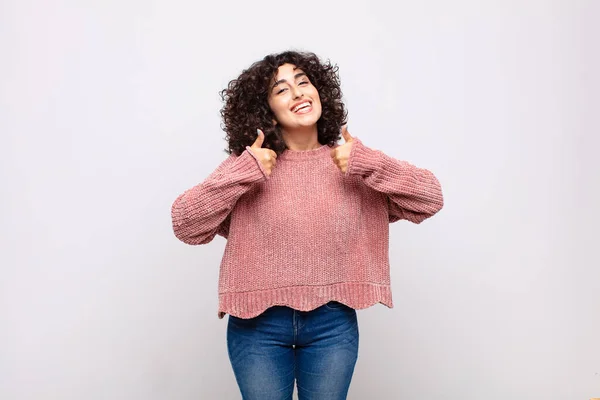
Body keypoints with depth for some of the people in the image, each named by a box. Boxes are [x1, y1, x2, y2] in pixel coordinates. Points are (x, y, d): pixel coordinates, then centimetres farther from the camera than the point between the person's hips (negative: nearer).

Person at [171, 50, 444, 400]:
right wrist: (242, 172, -19)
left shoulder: (357, 165, 0)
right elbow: (185, 226, -9)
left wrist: (370, 164, -17)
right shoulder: (246, 166, -4)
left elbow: (431, 199, -4)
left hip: (333, 324, 1)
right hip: (258, 324, -1)